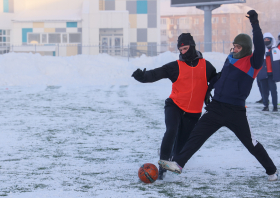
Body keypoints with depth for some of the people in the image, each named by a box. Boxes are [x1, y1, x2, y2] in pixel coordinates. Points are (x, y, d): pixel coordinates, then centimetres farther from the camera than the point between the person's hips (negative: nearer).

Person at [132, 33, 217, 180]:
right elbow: (157, 74, -14)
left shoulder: (206, 66, 4)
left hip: (193, 113, 2)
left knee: (182, 143, 3)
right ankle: (162, 166, -22)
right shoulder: (176, 67, -2)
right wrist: (143, 76, -33)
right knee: (171, 132, -25)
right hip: (175, 106, -2)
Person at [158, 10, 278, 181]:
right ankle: (178, 163, -4)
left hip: (236, 111, -6)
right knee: (196, 135, -2)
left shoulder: (253, 63, -9)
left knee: (250, 143, 3)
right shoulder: (230, 59, 11)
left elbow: (260, 47, -28)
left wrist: (255, 24, -33)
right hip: (216, 107, 6)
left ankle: (272, 170, 21)